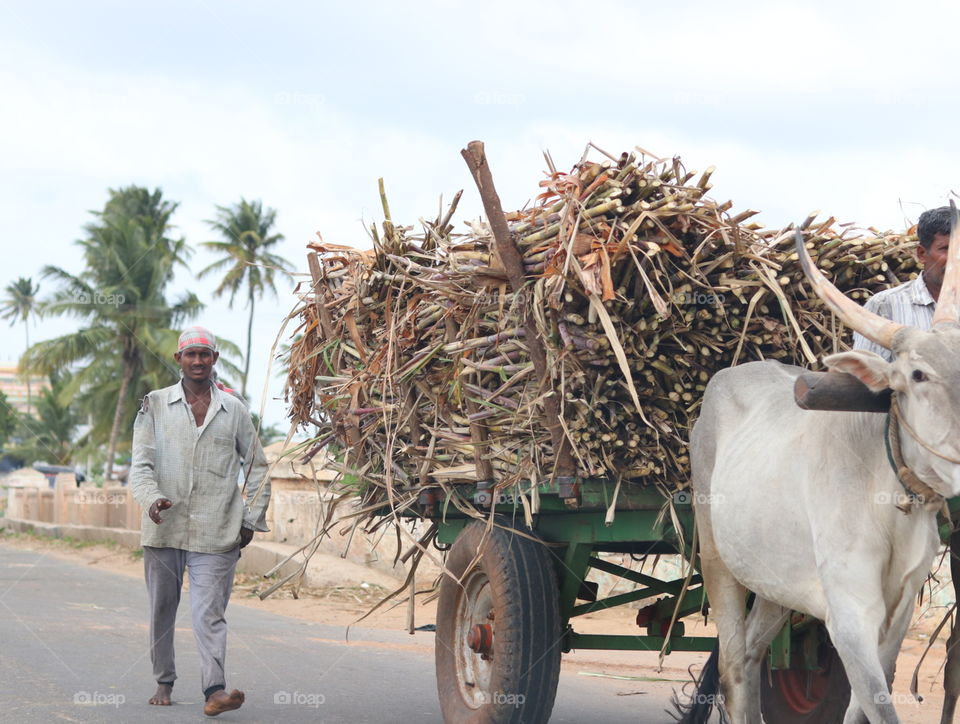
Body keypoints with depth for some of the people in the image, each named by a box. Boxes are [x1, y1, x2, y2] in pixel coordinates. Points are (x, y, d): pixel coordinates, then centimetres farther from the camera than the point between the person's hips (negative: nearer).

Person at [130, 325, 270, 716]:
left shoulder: (234, 410, 9)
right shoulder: (155, 405, 7)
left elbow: (257, 467, 16)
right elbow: (141, 463, 1)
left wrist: (252, 519, 9)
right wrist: (152, 498, -19)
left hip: (216, 533, -1)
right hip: (164, 527, 1)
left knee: (209, 613, -10)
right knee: (162, 610, 10)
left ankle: (214, 689, -19)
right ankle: (164, 682, 25)